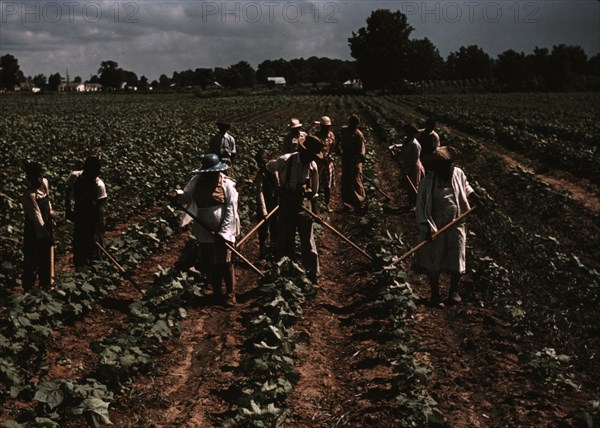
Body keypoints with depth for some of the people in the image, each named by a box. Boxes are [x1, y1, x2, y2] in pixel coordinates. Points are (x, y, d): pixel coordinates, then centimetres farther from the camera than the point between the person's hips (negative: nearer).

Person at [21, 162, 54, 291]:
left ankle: (45, 284, 40)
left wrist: (50, 210, 5)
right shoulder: (29, 195, -30)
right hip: (34, 230, -8)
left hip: (46, 226, 8)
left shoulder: (44, 183, -6)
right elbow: (37, 218, -29)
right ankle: (28, 288, 23)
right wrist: (45, 234, -27)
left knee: (45, 257, 22)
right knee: (32, 260, 6)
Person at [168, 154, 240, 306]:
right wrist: (176, 195, -14)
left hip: (222, 231, -4)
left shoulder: (227, 184, -10)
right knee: (209, 263, 13)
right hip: (204, 231, 5)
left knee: (224, 263, -2)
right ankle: (217, 293, 28)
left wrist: (223, 232, -17)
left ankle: (230, 294, 12)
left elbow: (231, 210, -11)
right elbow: (186, 196, 10)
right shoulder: (197, 181, 1)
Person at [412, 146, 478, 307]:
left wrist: (474, 196, 3)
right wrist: (427, 227, -24)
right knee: (434, 263, 8)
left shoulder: (458, 173, -6)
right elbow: (421, 205, -17)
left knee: (456, 260, 8)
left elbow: (465, 186, 19)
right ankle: (435, 295, 24)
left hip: (456, 225, 3)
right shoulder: (428, 181, -18)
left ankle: (454, 292, 29)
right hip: (436, 227, -3)